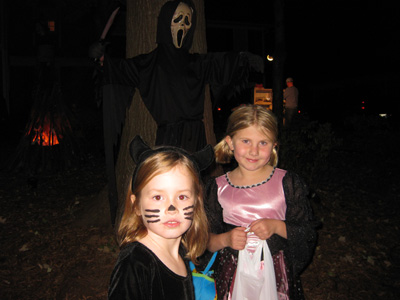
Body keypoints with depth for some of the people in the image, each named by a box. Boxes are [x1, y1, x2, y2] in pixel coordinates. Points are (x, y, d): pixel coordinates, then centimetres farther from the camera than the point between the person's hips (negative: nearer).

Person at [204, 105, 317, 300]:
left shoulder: (287, 182, -5)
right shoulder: (218, 187, -3)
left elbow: (309, 234, -2)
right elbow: (206, 241, 3)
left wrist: (277, 226, -17)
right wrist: (225, 239, -16)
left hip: (276, 274, 0)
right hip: (232, 275, 1)